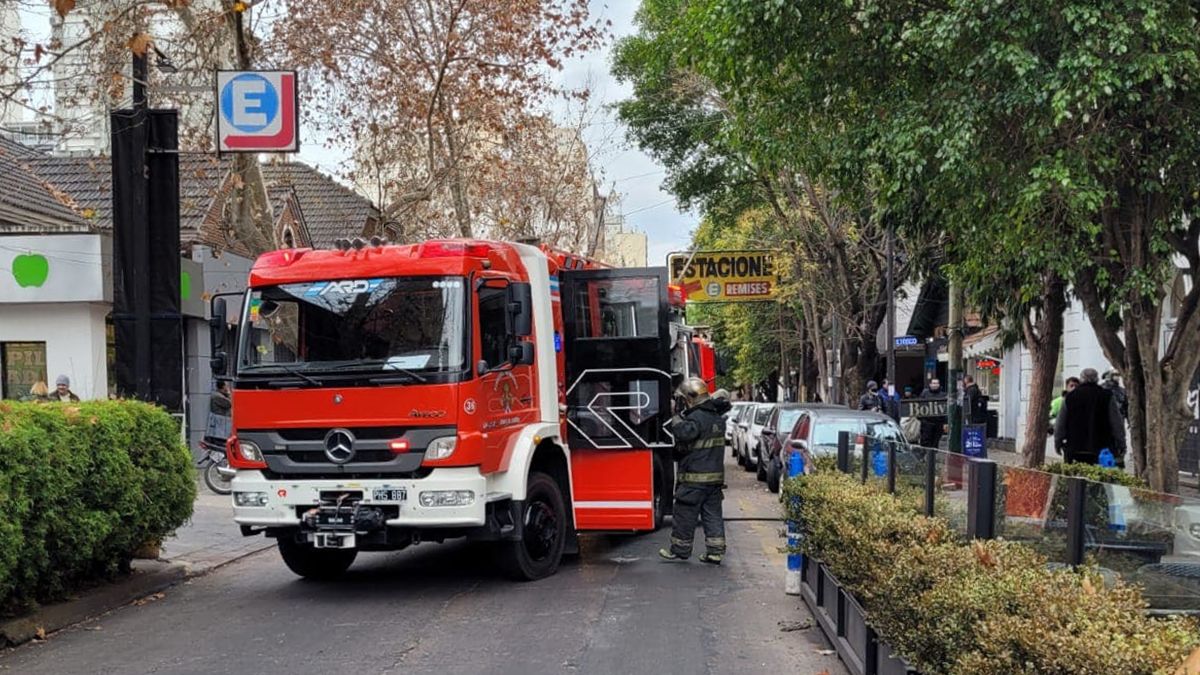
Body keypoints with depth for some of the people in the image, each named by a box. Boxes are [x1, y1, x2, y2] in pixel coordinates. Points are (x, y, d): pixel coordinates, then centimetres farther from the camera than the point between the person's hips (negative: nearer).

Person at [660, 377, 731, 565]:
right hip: (716, 475, 8)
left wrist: (676, 421, -14)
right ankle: (715, 551, 7)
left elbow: (684, 433, -33)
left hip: (695, 477, -8)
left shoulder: (697, 417, -17)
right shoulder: (717, 418, 12)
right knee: (713, 514, 9)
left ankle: (680, 550, 11)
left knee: (686, 514, 3)